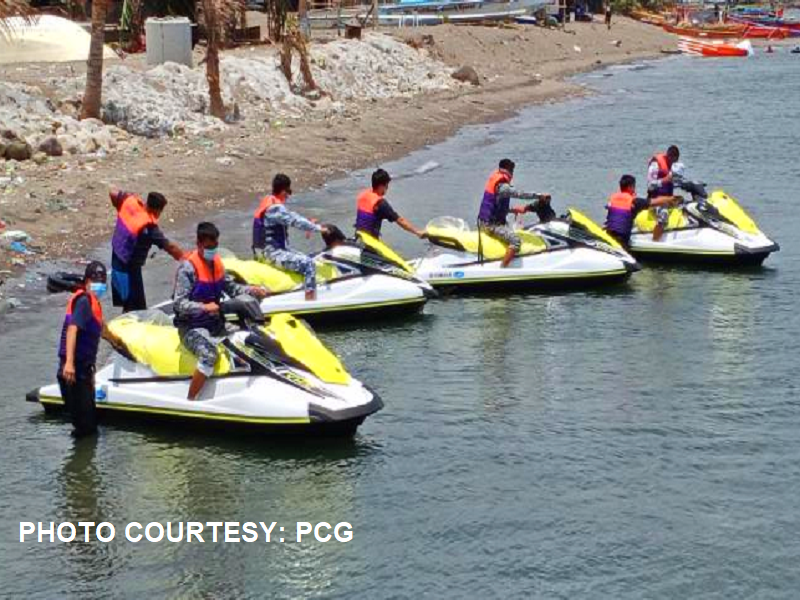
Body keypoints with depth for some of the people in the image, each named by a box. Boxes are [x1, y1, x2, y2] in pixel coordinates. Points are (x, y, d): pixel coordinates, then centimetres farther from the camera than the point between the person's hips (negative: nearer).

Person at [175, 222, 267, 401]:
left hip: (216, 323, 8)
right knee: (209, 355, -34)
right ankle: (190, 402, -27)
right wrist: (204, 307, -36)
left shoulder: (216, 263, 9)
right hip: (193, 327, -8)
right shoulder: (188, 267, -15)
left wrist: (251, 290, -1)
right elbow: (179, 303, -20)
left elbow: (230, 287, 18)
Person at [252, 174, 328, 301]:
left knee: (304, 258, 24)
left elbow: (291, 216, 16)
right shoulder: (276, 208, -21)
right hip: (273, 252, -11)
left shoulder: (268, 201, 11)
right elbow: (295, 221, -24)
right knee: (308, 264, -20)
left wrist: (309, 224, 7)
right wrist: (318, 228, -14)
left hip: (263, 250, 11)